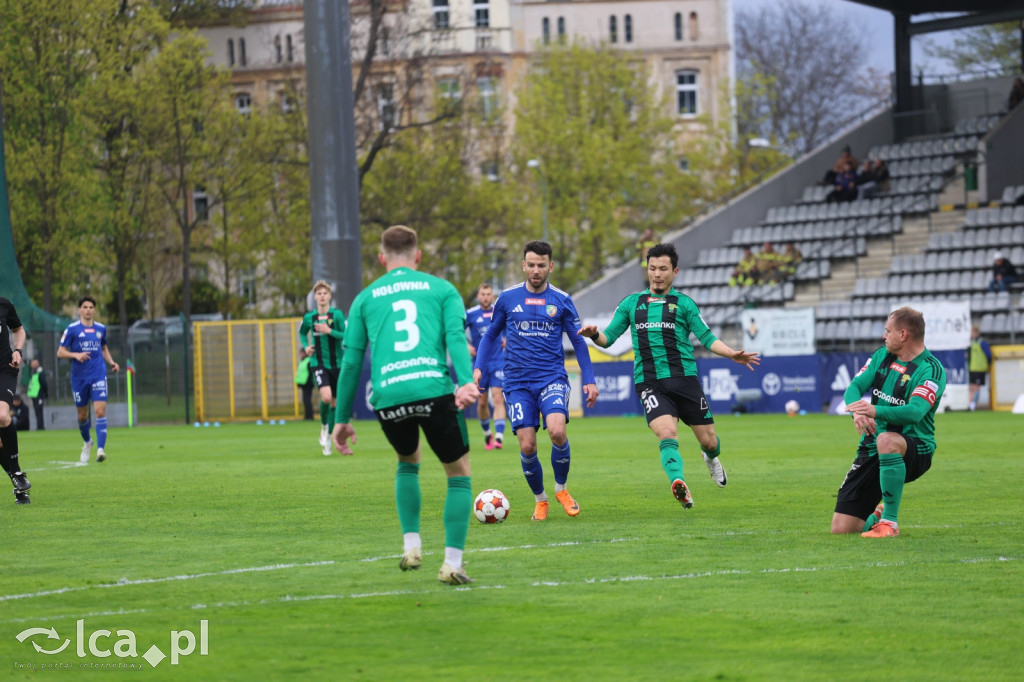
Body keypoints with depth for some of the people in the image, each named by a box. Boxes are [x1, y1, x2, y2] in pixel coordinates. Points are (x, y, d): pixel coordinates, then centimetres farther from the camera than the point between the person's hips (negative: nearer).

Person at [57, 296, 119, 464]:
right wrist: (76, 355, -19)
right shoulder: (72, 329, -1)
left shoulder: (101, 328, 9)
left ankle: (100, 449, -20)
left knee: (100, 411, -15)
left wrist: (111, 362, 8)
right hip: (79, 377, -1)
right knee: (82, 415, 10)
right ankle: (87, 443, 37)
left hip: (98, 375, 1)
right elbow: (60, 352, -2)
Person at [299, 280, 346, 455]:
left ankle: (328, 437, 25)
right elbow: (302, 332, 21)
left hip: (337, 363, 0)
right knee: (326, 396, -23)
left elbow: (346, 336, -10)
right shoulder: (309, 317, 2)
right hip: (318, 363, 0)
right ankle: (323, 426, 5)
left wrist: (330, 331, -24)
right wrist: (306, 346, 4)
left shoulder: (337, 314, -6)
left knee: (334, 402, 8)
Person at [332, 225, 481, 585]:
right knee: (459, 473, 14)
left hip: (388, 396, 2)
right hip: (434, 390, -2)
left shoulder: (365, 298, 21)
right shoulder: (441, 289, 17)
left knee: (408, 463, 31)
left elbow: (351, 361, 16)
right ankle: (452, 563, 3)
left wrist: (341, 418, 19)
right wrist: (466, 381, -16)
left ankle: (411, 546, 19)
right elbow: (455, 336, -2)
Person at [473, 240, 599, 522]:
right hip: (518, 382, 1)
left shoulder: (561, 300, 3)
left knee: (557, 431, -25)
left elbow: (578, 341, 10)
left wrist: (589, 380, 4)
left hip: (552, 378, -1)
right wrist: (478, 367, 4)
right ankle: (540, 500, 17)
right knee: (527, 446, -8)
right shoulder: (508, 298, 5)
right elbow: (491, 334, 16)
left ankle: (561, 489, 1)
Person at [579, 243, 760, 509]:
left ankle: (711, 458, 42)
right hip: (649, 384, 0)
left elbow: (707, 338, 4)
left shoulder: (683, 303, 8)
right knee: (666, 434, -26)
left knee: (708, 440, 6)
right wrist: (594, 335, -11)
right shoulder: (631, 303, 14)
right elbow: (609, 338, 12)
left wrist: (732, 354, -13)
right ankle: (678, 483, -40)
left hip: (684, 379, 0)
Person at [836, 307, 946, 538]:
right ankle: (880, 515, 30)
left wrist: (876, 411, -43)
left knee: (886, 440, -44)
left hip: (915, 451, -6)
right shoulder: (882, 356, 8)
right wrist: (858, 411, -25)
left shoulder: (931, 369, -13)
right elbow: (854, 387, -1)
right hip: (872, 451, 6)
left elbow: (914, 412, -27)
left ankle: (890, 523, -30)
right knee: (841, 528, -5)